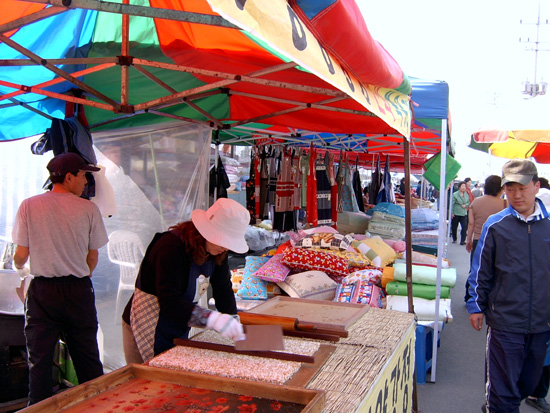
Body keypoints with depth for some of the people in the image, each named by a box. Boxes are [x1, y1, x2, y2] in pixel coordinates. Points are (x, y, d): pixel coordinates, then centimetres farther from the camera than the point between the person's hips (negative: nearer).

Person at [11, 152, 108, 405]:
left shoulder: (29, 206, -2)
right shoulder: (88, 208, -4)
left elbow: (21, 255, -2)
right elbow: (93, 257, 2)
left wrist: (21, 269, 22)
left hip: (43, 290, 0)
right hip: (79, 290, 0)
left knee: (39, 360, 10)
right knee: (87, 360, 11)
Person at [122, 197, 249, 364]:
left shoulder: (217, 251, -2)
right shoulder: (171, 247, -27)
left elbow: (224, 291, 0)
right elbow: (169, 302, -33)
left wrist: (233, 322, -15)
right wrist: (214, 319, -41)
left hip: (179, 333, 7)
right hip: (147, 332, -7)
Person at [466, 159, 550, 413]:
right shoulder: (495, 226, -6)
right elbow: (481, 270, 2)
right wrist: (476, 306, 4)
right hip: (505, 322, -3)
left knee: (529, 383, 18)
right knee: (503, 389, 1)